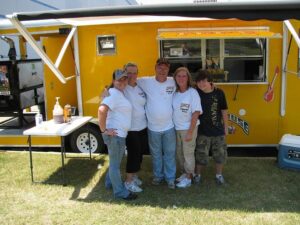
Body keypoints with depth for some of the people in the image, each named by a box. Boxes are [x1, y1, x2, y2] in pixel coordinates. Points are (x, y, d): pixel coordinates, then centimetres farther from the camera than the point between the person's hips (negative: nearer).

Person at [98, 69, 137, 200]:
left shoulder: (120, 93, 13)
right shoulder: (114, 93, -18)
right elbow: (102, 110, -30)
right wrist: (104, 130, -25)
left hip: (120, 133, 10)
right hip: (115, 134, -10)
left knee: (115, 161, 24)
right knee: (115, 164, 2)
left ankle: (110, 183, 41)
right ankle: (120, 192, 13)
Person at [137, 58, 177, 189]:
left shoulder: (173, 82, -4)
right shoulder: (146, 81, -10)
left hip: (169, 126, 1)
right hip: (153, 127, -1)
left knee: (170, 153, 11)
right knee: (156, 154, 16)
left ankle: (170, 178, 27)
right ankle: (158, 176, 34)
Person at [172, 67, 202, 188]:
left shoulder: (192, 92, -15)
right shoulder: (174, 93, -1)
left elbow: (196, 113, -15)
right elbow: (172, 110, 7)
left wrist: (190, 132, -17)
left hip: (188, 128, -5)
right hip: (176, 128, 5)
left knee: (188, 153, 6)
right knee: (179, 153, 16)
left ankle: (189, 178, 20)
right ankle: (184, 173, 34)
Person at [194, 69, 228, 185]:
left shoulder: (219, 93, -10)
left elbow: (224, 111, 0)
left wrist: (225, 127, 5)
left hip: (218, 130, 1)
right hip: (202, 131, -1)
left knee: (220, 154, 12)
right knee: (201, 155, 7)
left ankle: (219, 174, 33)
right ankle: (198, 174, 29)